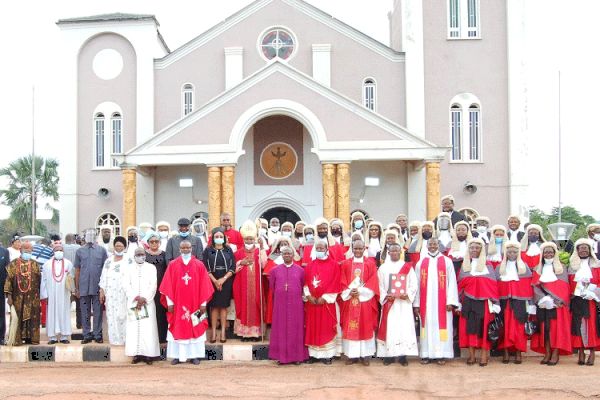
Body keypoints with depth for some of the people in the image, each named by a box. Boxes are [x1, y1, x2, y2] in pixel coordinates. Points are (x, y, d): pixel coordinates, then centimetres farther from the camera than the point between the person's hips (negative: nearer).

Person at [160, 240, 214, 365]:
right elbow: (168, 285, 1)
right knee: (177, 330, 3)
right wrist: (169, 302, -4)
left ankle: (194, 355, 11)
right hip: (177, 304, 0)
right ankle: (177, 355, 9)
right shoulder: (172, 265, 1)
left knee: (195, 329, 4)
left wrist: (203, 303, -3)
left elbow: (204, 286, 0)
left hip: (195, 304, 0)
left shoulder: (199, 265, 1)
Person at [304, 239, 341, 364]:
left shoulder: (334, 264, -2)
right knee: (313, 327, 6)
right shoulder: (310, 265, 10)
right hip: (312, 301, 3)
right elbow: (306, 282, 7)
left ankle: (327, 354, 6)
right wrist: (308, 295, -8)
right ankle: (314, 354, 12)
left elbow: (335, 283, -7)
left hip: (326, 301, -3)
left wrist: (325, 297, -13)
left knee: (326, 327, 0)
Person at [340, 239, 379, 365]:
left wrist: (360, 291, -13)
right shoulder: (346, 264, 8)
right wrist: (349, 292, -12)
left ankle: (365, 355, 8)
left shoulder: (370, 264, 3)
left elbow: (373, 282, -3)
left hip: (365, 300, -1)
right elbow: (342, 282, 4)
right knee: (350, 327, 1)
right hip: (349, 299, 1)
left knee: (365, 327, 1)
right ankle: (351, 355, 8)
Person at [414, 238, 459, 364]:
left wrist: (450, 301, -9)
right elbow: (417, 284, 7)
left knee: (441, 326, -1)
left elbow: (452, 282, -1)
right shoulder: (421, 263, 8)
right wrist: (416, 303, 0)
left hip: (441, 302, -1)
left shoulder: (447, 261, 3)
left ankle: (441, 354, 5)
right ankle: (426, 354, 7)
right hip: (425, 302, 2)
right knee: (427, 326, 4)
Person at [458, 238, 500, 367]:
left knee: (483, 327, -2)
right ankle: (471, 355, 6)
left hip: (484, 301, -2)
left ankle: (484, 355, 3)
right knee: (469, 326, 0)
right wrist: (459, 302, 4)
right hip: (468, 301, 2)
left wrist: (494, 303, -5)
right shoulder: (464, 265, 11)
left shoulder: (487, 265, 4)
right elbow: (460, 285, 10)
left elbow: (493, 285, 1)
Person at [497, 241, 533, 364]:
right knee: (505, 325, -1)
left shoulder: (524, 266, 8)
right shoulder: (500, 267, 10)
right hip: (504, 300, 1)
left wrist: (530, 303, -1)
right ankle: (505, 352, 3)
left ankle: (518, 352, 3)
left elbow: (528, 286, 4)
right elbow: (495, 286, 5)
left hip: (519, 301, -1)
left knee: (518, 325, -2)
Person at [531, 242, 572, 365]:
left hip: (557, 303, -2)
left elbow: (563, 286, -2)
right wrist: (544, 299, -14)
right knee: (544, 327, -1)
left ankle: (555, 354, -7)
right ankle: (547, 354, 1)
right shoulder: (538, 269, 13)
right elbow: (535, 285, 3)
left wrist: (554, 299, -16)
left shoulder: (561, 268, 7)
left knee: (557, 327, -7)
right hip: (543, 303, 2)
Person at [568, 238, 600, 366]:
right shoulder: (573, 266, 12)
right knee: (578, 325, -2)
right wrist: (571, 294, -7)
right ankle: (581, 353, 2)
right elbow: (569, 284, 7)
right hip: (576, 300, 1)